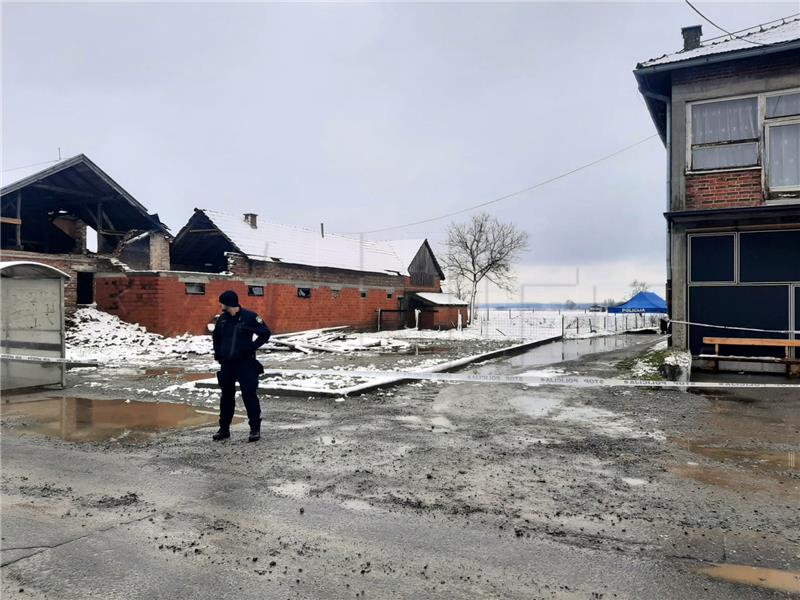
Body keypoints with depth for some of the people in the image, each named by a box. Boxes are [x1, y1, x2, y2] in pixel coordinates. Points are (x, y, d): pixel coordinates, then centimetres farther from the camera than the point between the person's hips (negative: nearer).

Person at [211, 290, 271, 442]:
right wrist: (218, 353, 11)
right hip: (226, 364, 5)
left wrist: (251, 348, -14)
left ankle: (255, 428, 4)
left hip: (246, 364, -5)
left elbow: (265, 333, -8)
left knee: (249, 395, -5)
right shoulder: (222, 319, 6)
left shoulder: (249, 316, -10)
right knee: (226, 396, 12)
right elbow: (216, 336, 23)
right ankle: (224, 429, 22)